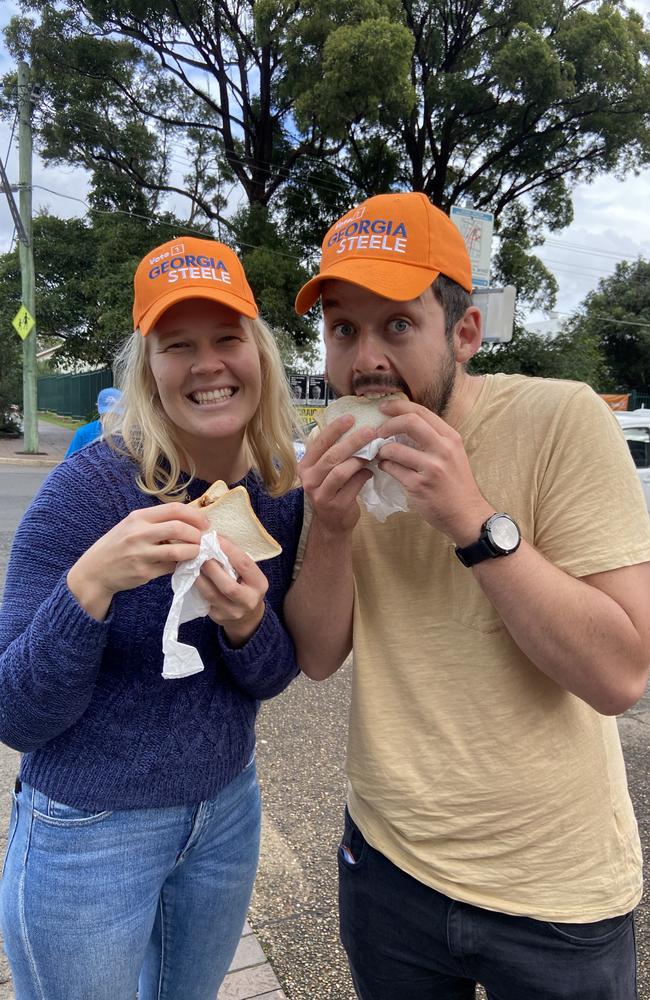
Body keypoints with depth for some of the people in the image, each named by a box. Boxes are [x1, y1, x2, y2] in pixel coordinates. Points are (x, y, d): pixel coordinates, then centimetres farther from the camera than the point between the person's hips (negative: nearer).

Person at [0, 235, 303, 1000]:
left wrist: (247, 622, -25)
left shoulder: (280, 491, -9)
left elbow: (270, 678, -2)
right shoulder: (91, 486, -23)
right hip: (88, 830, -4)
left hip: (227, 809, 5)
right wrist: (92, 581, -37)